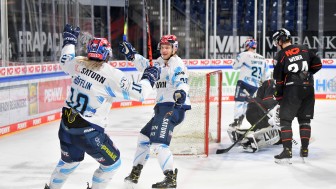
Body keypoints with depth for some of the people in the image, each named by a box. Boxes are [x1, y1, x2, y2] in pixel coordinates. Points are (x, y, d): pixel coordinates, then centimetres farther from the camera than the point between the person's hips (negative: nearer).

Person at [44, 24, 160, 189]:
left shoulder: (79, 63, -1)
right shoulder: (112, 76, -17)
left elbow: (65, 60, 23)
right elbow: (138, 93, -12)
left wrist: (69, 40, 38)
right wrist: (149, 78, 7)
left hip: (66, 125, 7)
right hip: (88, 132, -7)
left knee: (70, 160, 30)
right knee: (112, 162, 13)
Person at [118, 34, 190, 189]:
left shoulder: (177, 64, -11)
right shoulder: (160, 63, 17)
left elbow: (182, 82, -25)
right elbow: (146, 66, 28)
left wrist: (181, 93, -46)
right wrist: (131, 54, 19)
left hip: (173, 107, -11)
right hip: (163, 107, 11)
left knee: (158, 142, -21)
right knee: (144, 136, 20)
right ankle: (135, 173, 31)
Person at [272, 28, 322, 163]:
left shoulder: (281, 55, -2)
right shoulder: (304, 49, 9)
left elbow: (278, 77, -2)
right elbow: (318, 64, 8)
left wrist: (278, 95, 6)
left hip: (292, 89, -5)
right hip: (308, 88, 5)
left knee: (285, 120, 1)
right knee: (305, 119, 15)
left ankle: (287, 151, -6)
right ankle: (304, 149, 15)